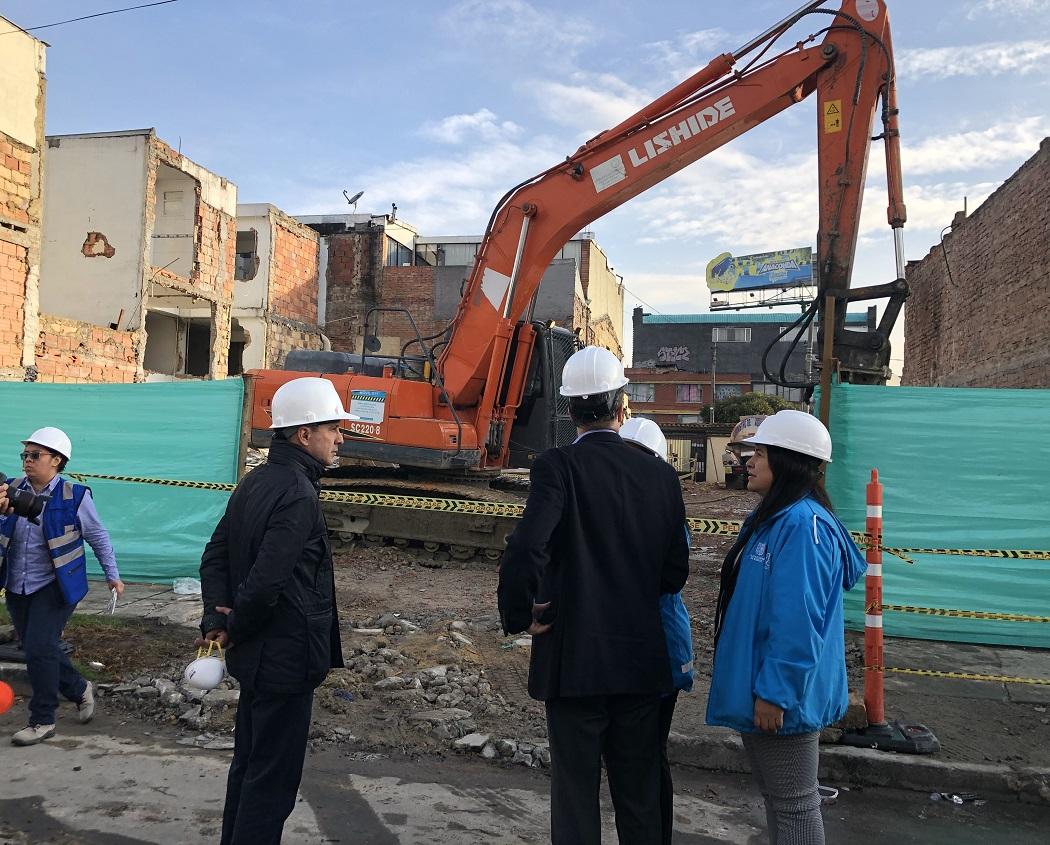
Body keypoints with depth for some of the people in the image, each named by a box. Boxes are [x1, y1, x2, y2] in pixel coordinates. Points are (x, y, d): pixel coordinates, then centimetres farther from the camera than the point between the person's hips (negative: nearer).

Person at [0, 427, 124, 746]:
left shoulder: (74, 496, -11)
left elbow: (98, 537, 0)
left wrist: (112, 574, 4)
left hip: (55, 586, -5)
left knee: (39, 648, -10)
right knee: (40, 650, 13)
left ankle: (42, 721, 7)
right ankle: (80, 690, 37)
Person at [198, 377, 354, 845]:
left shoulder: (254, 481, 7)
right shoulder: (299, 495, -23)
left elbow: (215, 555, 9)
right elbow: (266, 581, -28)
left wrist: (217, 617, -1)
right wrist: (234, 628, -11)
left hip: (255, 654, 10)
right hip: (287, 658, -10)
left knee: (249, 762, 23)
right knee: (274, 776, 4)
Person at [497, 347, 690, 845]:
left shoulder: (558, 466, -13)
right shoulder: (661, 475, 0)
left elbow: (523, 553, -25)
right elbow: (675, 572, 5)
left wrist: (519, 617, -9)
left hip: (574, 659, -4)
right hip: (642, 659, 4)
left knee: (576, 792, 10)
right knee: (640, 796, 18)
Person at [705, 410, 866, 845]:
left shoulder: (803, 525, -23)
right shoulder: (772, 518, 10)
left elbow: (798, 622, -26)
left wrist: (774, 692, -23)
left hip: (780, 695, -10)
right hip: (759, 685, 10)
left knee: (793, 804, 5)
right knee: (774, 795, 21)